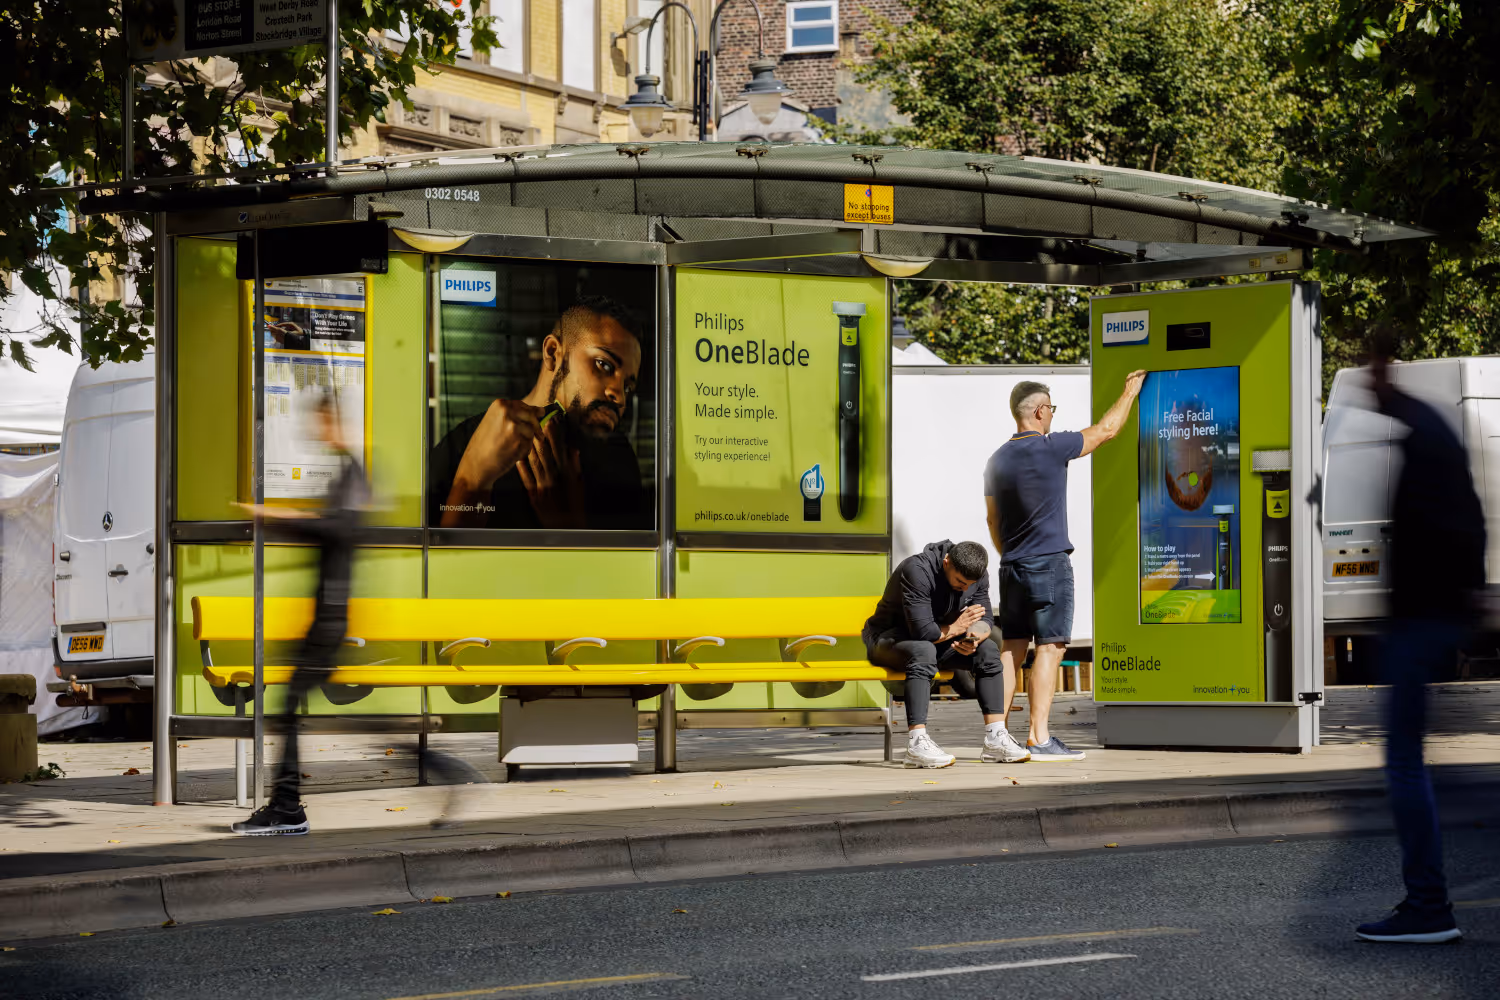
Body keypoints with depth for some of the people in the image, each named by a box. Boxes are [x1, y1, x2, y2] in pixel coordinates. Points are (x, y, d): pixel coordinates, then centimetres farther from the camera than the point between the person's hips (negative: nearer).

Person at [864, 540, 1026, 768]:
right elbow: (923, 631, -34)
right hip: (890, 637, -7)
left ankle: (995, 740, -13)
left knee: (987, 649, -11)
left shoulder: (977, 574, -7)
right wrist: (955, 629, -19)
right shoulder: (917, 570, -30)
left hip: (939, 638, 7)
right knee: (923, 651, -39)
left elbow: (985, 619, -3)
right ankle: (916, 744, -45)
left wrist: (974, 637, -25)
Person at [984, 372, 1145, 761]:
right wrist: (1130, 392, 17)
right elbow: (1105, 430, 2)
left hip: (1012, 568, 7)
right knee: (1049, 648, -7)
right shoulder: (1051, 448, -9)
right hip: (1050, 565, -7)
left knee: (1011, 650, 8)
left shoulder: (998, 459, 9)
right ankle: (1039, 739, -11)